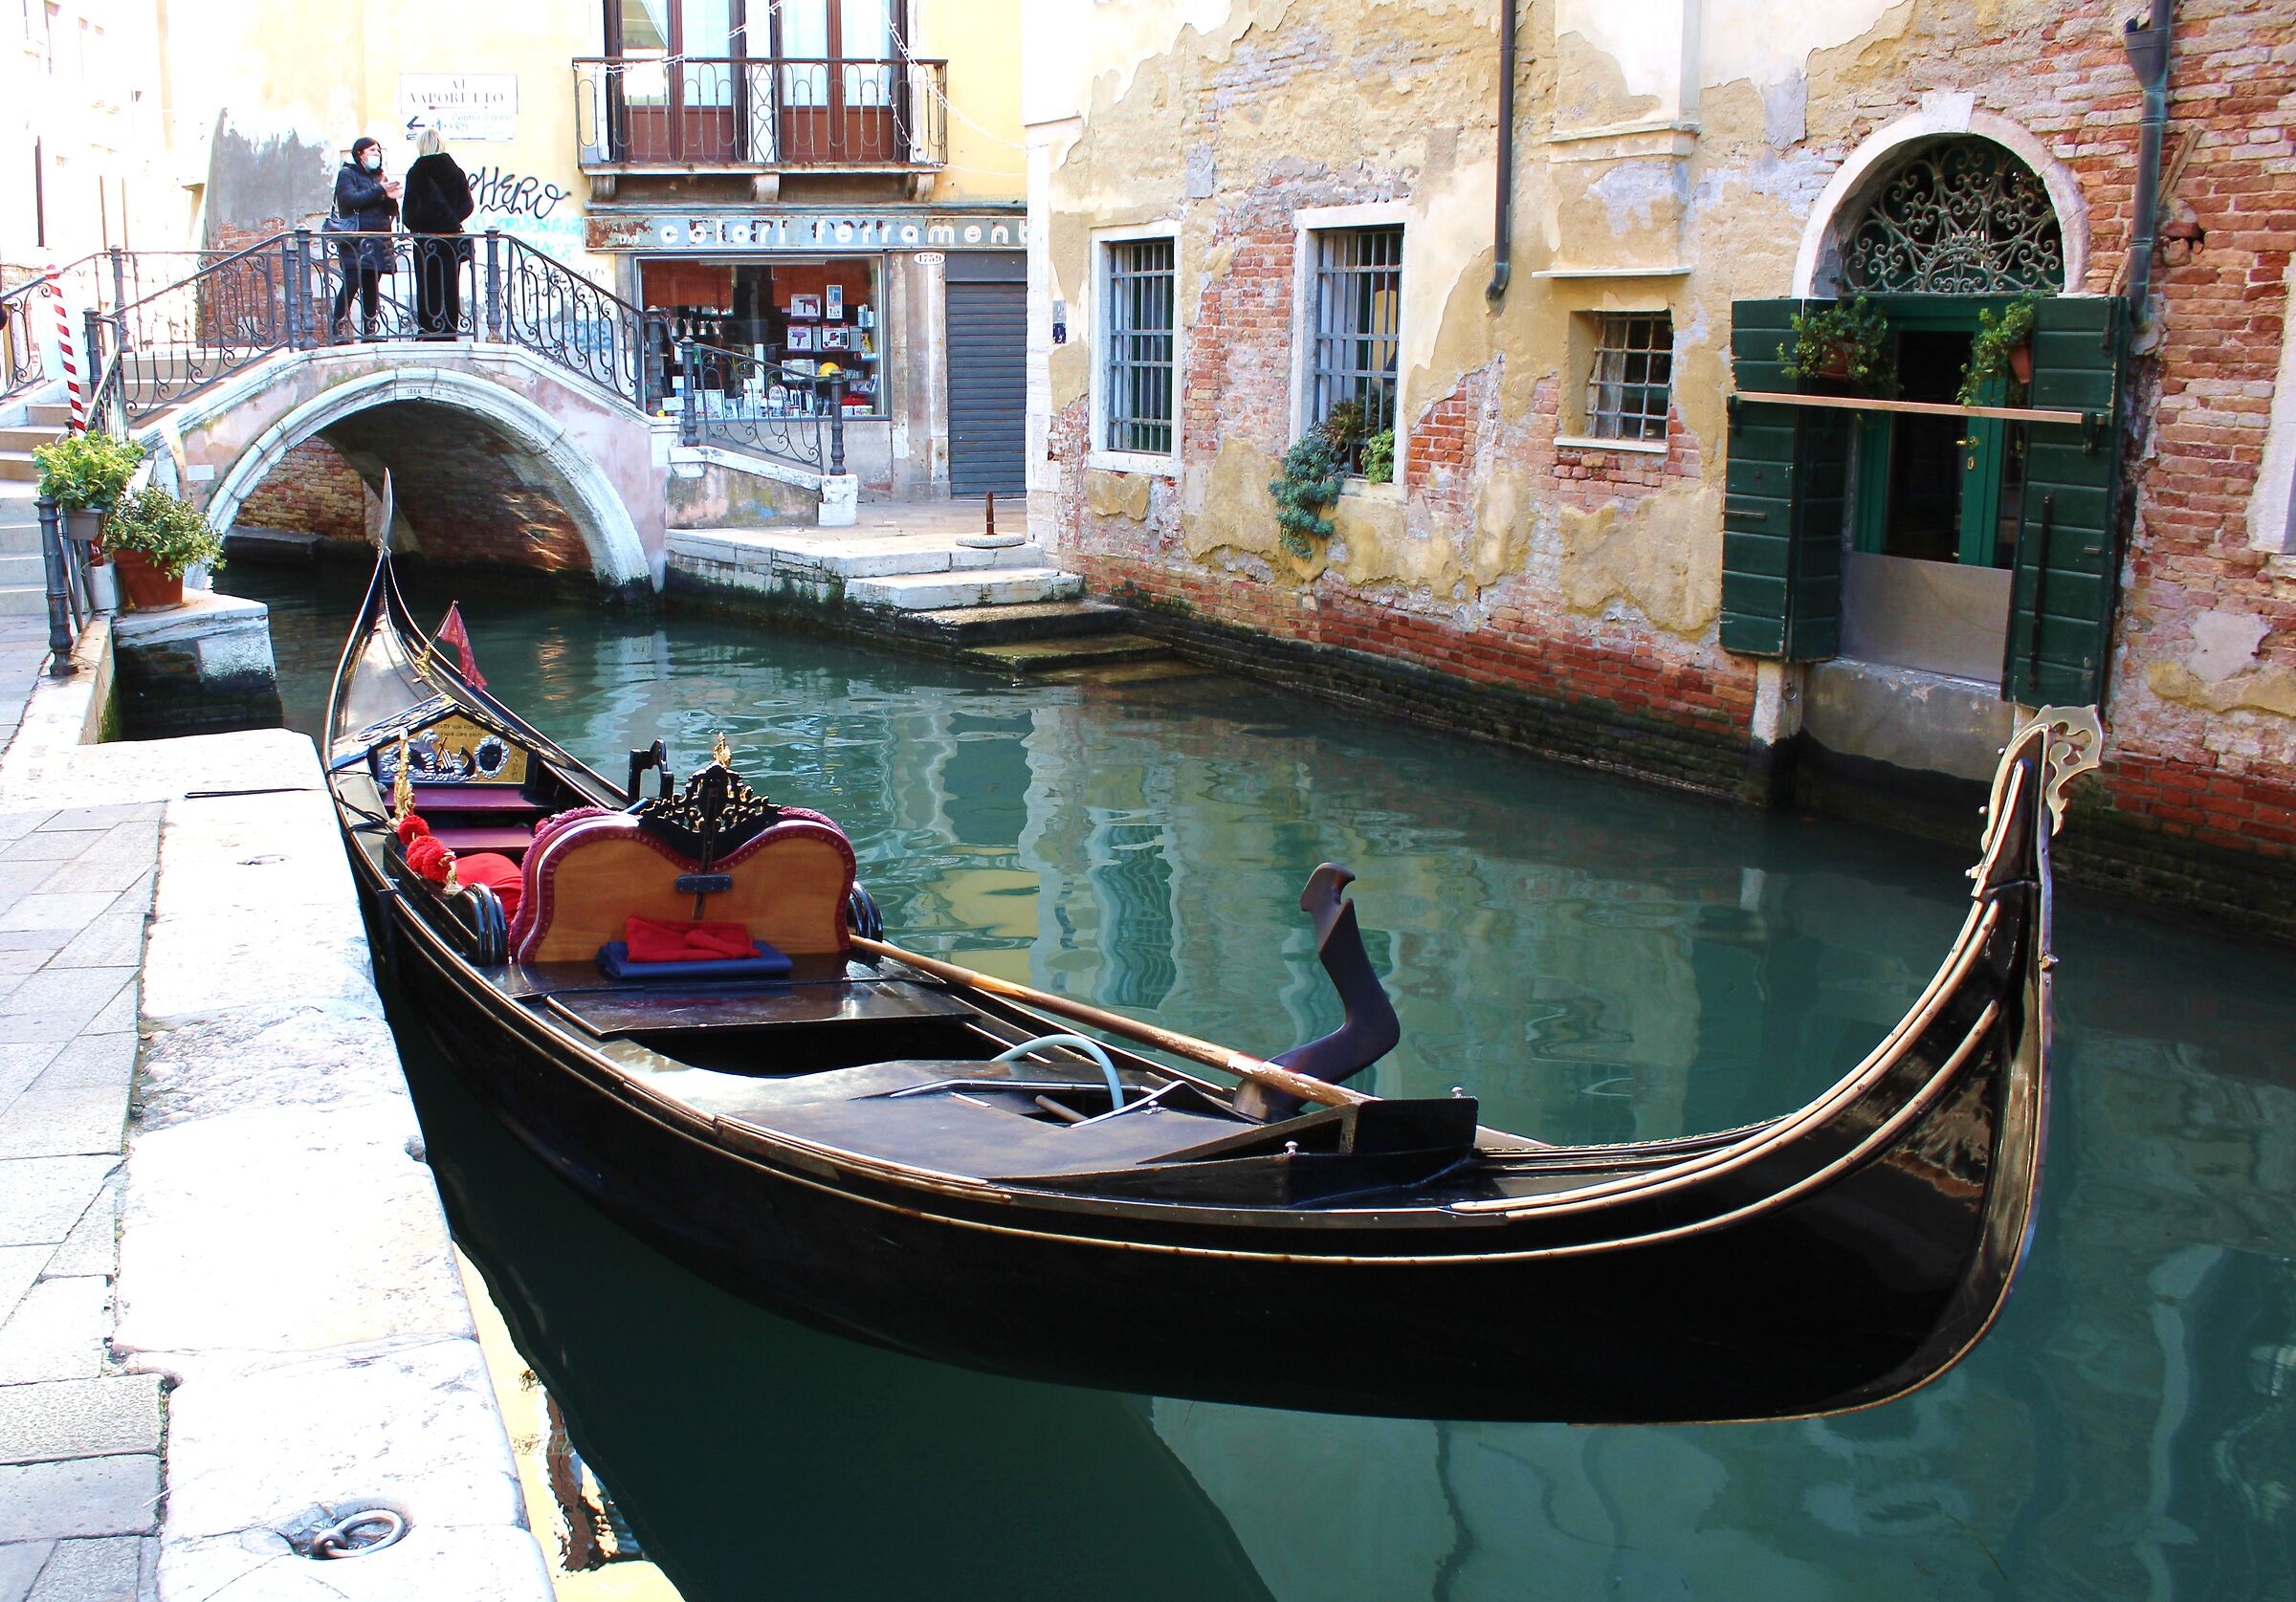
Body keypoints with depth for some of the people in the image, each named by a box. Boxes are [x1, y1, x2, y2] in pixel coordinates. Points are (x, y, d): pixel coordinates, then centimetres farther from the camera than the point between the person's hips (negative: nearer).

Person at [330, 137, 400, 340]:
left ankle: (369, 329, 4)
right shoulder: (347, 174, 4)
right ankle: (340, 327, -15)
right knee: (352, 282, -15)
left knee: (371, 285, 3)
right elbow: (351, 199, -14)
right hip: (356, 241, -6)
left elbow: (391, 211, 18)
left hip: (379, 241, 6)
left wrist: (391, 198, -5)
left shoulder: (379, 177, 22)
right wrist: (380, 191, -15)